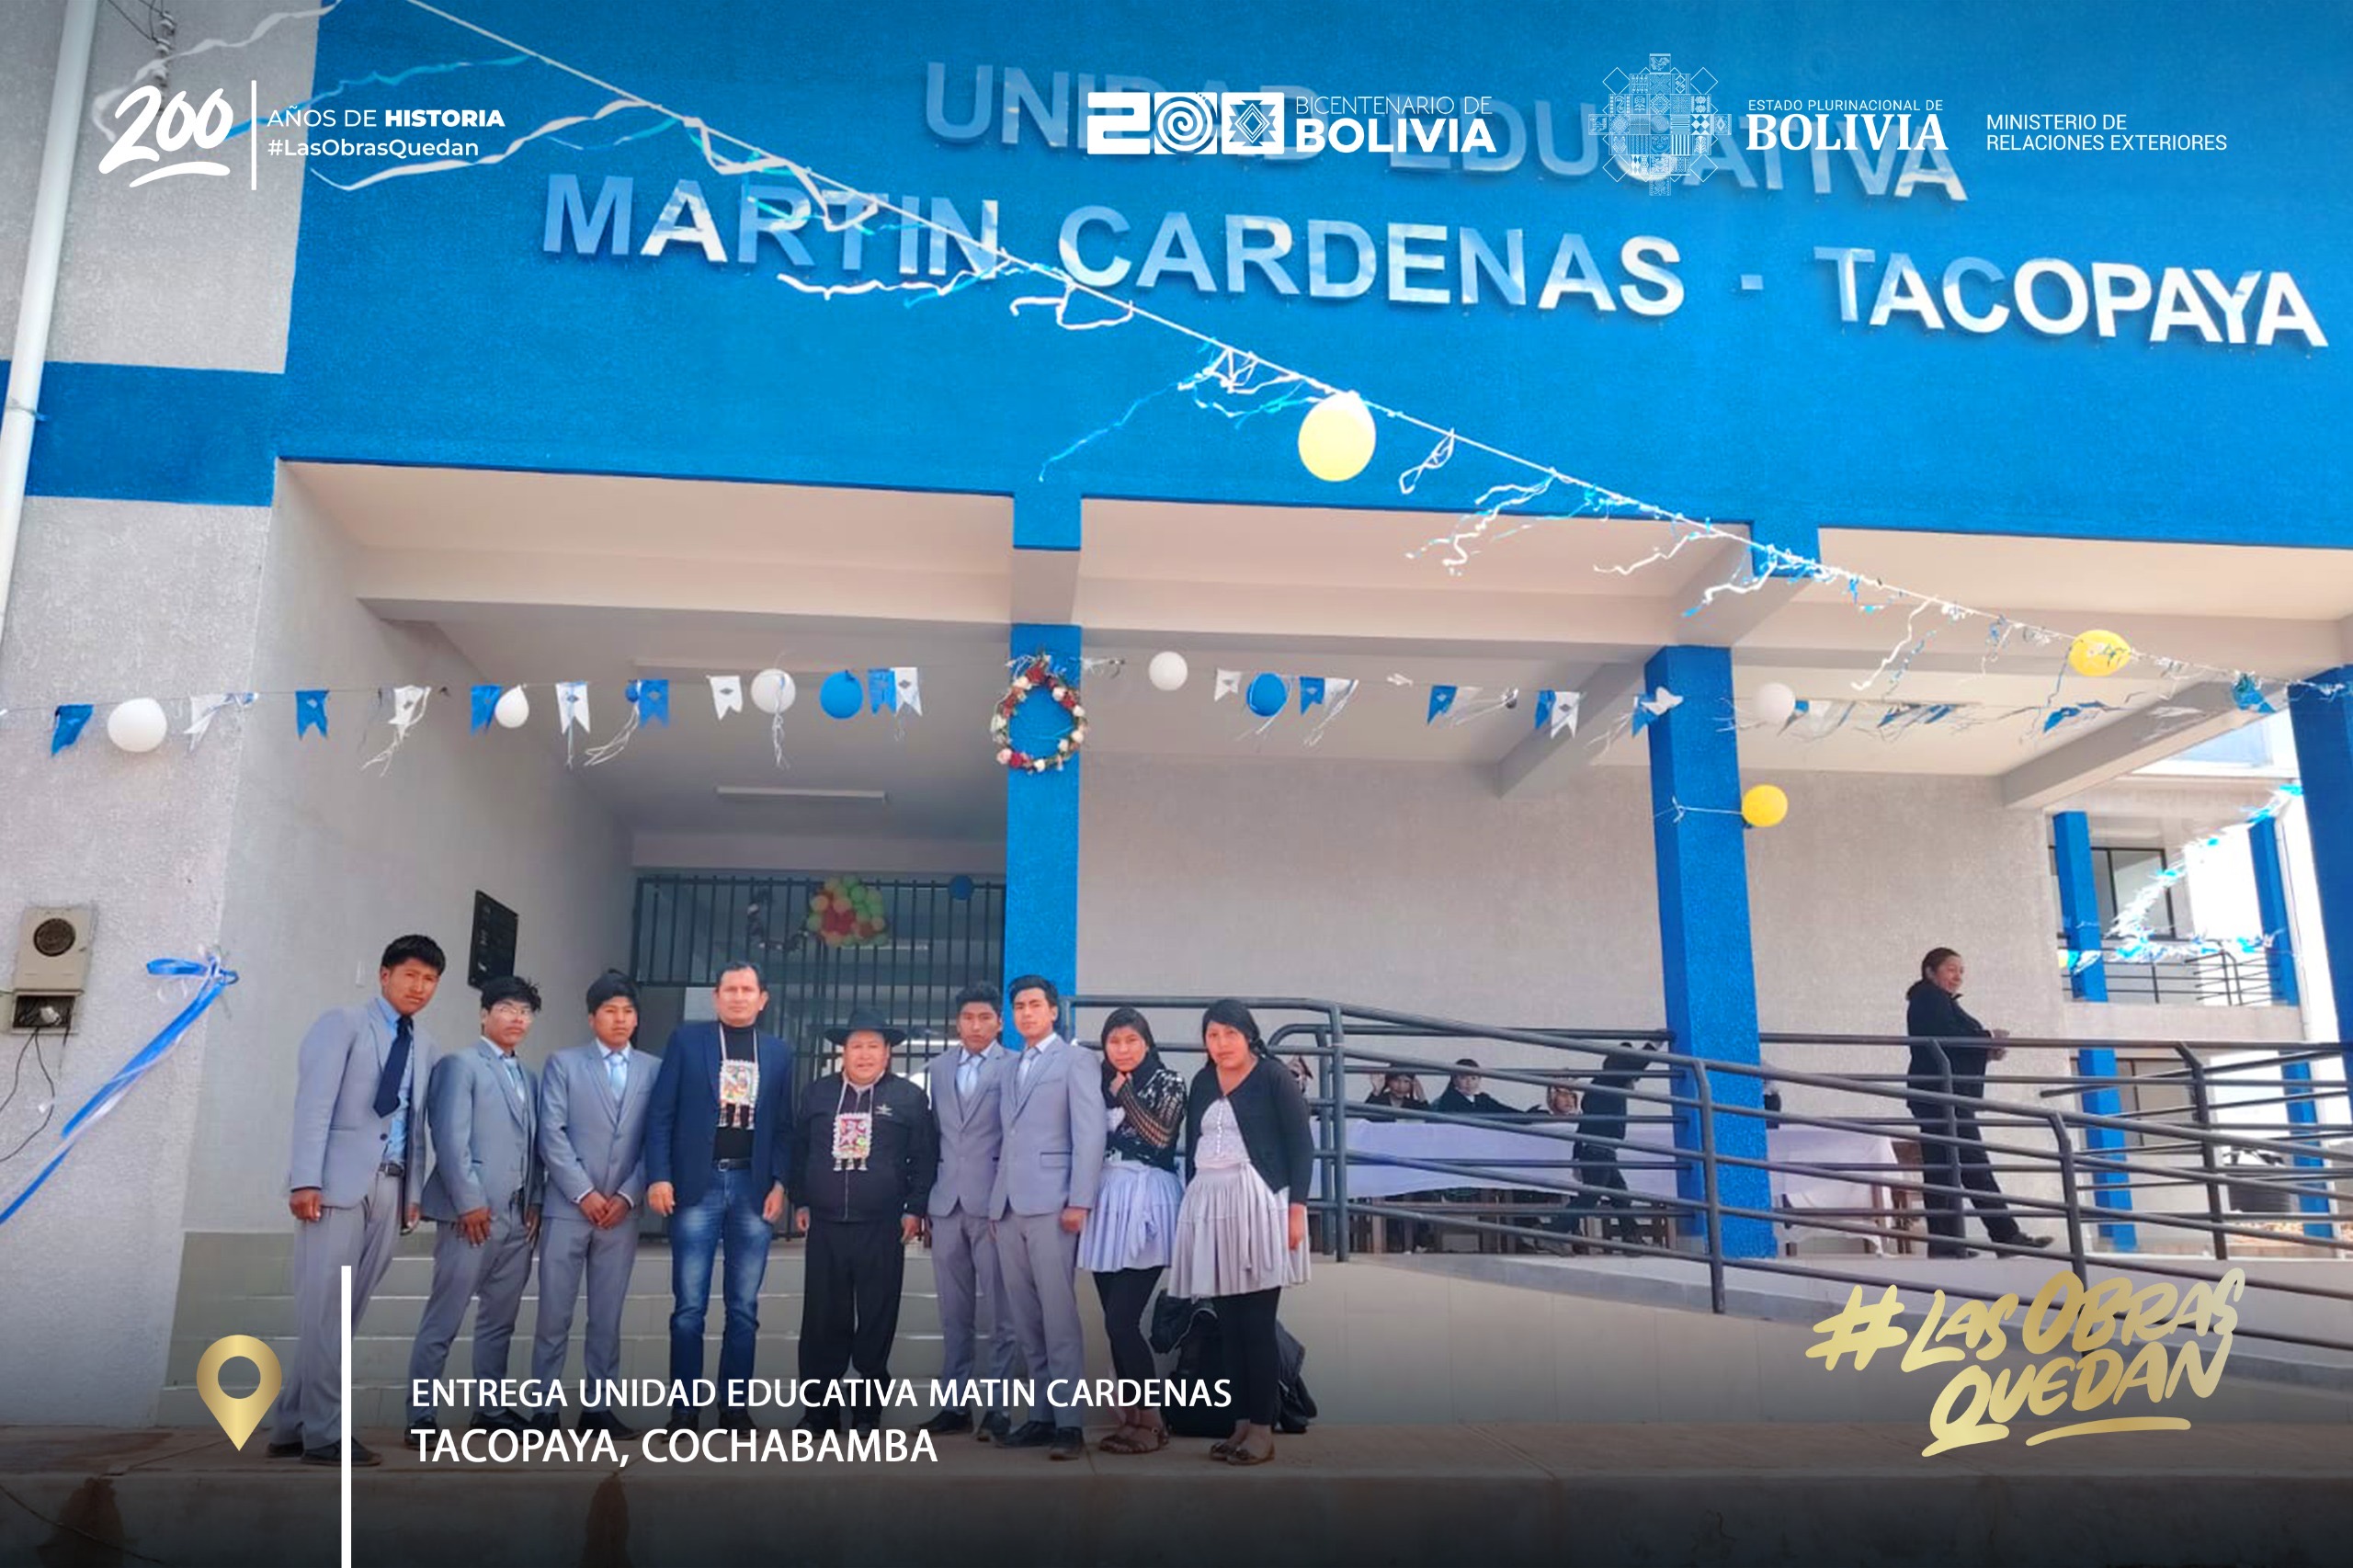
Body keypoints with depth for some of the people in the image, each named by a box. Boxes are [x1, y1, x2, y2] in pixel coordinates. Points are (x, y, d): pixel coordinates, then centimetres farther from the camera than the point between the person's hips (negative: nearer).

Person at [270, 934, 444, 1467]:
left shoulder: (424, 1046, 18)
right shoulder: (343, 1023, 1)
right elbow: (313, 1105, -8)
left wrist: (415, 1191, 8)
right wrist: (306, 1180, -16)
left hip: (391, 1189, 6)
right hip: (339, 1182, -6)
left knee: (346, 1311, 7)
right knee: (325, 1310, -5)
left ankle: (293, 1426, 15)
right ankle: (324, 1433, 0)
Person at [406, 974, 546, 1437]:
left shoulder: (529, 1079, 19)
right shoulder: (460, 1065, -1)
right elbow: (451, 1139, -9)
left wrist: (534, 1202, 5)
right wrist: (470, 1202, -14)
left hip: (518, 1216, 6)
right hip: (473, 1213, -6)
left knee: (500, 1319, 11)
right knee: (444, 1319, -3)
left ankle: (490, 1408, 19)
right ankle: (420, 1416, 4)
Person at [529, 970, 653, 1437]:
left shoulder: (653, 1071, 8)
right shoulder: (563, 1064, 5)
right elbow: (551, 1135, -3)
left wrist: (628, 1196, -7)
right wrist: (584, 1193, -10)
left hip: (621, 1211, 2)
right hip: (568, 1207, -2)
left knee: (607, 1316, 7)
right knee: (554, 1315, 0)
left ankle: (598, 1407, 14)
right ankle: (544, 1408, 9)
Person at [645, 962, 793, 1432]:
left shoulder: (779, 1052, 10)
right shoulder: (686, 1039, 5)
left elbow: (784, 1125, 9)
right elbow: (661, 1114, 1)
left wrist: (780, 1183, -2)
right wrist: (659, 1176, -8)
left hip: (754, 1187, 2)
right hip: (697, 1184, -2)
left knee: (744, 1307, 6)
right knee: (689, 1306, 1)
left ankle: (735, 1406, 13)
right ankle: (684, 1409, 9)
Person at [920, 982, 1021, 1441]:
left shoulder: (1015, 1067, -1)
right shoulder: (940, 1068, 15)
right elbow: (935, 1133, 15)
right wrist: (924, 1200, 10)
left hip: (992, 1201, -5)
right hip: (947, 1202, 5)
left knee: (998, 1312, -2)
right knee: (953, 1312, 10)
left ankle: (997, 1407, 3)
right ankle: (955, 1403, 17)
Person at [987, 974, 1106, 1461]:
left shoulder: (1074, 1061, 2)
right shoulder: (1012, 1068, 21)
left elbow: (1089, 1135, -6)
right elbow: (1008, 1138, 17)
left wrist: (1079, 1202, -14)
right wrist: (996, 1201, 9)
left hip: (1050, 1203, -6)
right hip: (1008, 1205, 6)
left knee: (1058, 1316, -8)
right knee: (1026, 1319, 7)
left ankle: (1069, 1422, -5)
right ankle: (1043, 1413, 14)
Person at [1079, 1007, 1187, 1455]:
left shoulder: (1167, 1081, 0)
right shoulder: (1100, 1085, 15)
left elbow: (1160, 1136, -13)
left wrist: (1125, 1094, -8)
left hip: (1146, 1204, -6)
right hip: (1104, 1204, 6)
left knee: (1121, 1320, -11)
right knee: (1116, 1322, 6)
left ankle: (1151, 1421, 0)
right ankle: (1131, 1415, 16)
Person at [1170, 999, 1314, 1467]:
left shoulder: (1274, 1081, -2)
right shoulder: (1201, 1084, 13)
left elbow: (1301, 1145, -4)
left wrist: (1296, 1208, -10)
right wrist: (1191, 1205, 13)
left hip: (1258, 1205, -5)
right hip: (1208, 1206, 5)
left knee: (1257, 1322, -4)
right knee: (1228, 1322, 7)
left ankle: (1263, 1429, 3)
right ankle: (1241, 1423, 14)